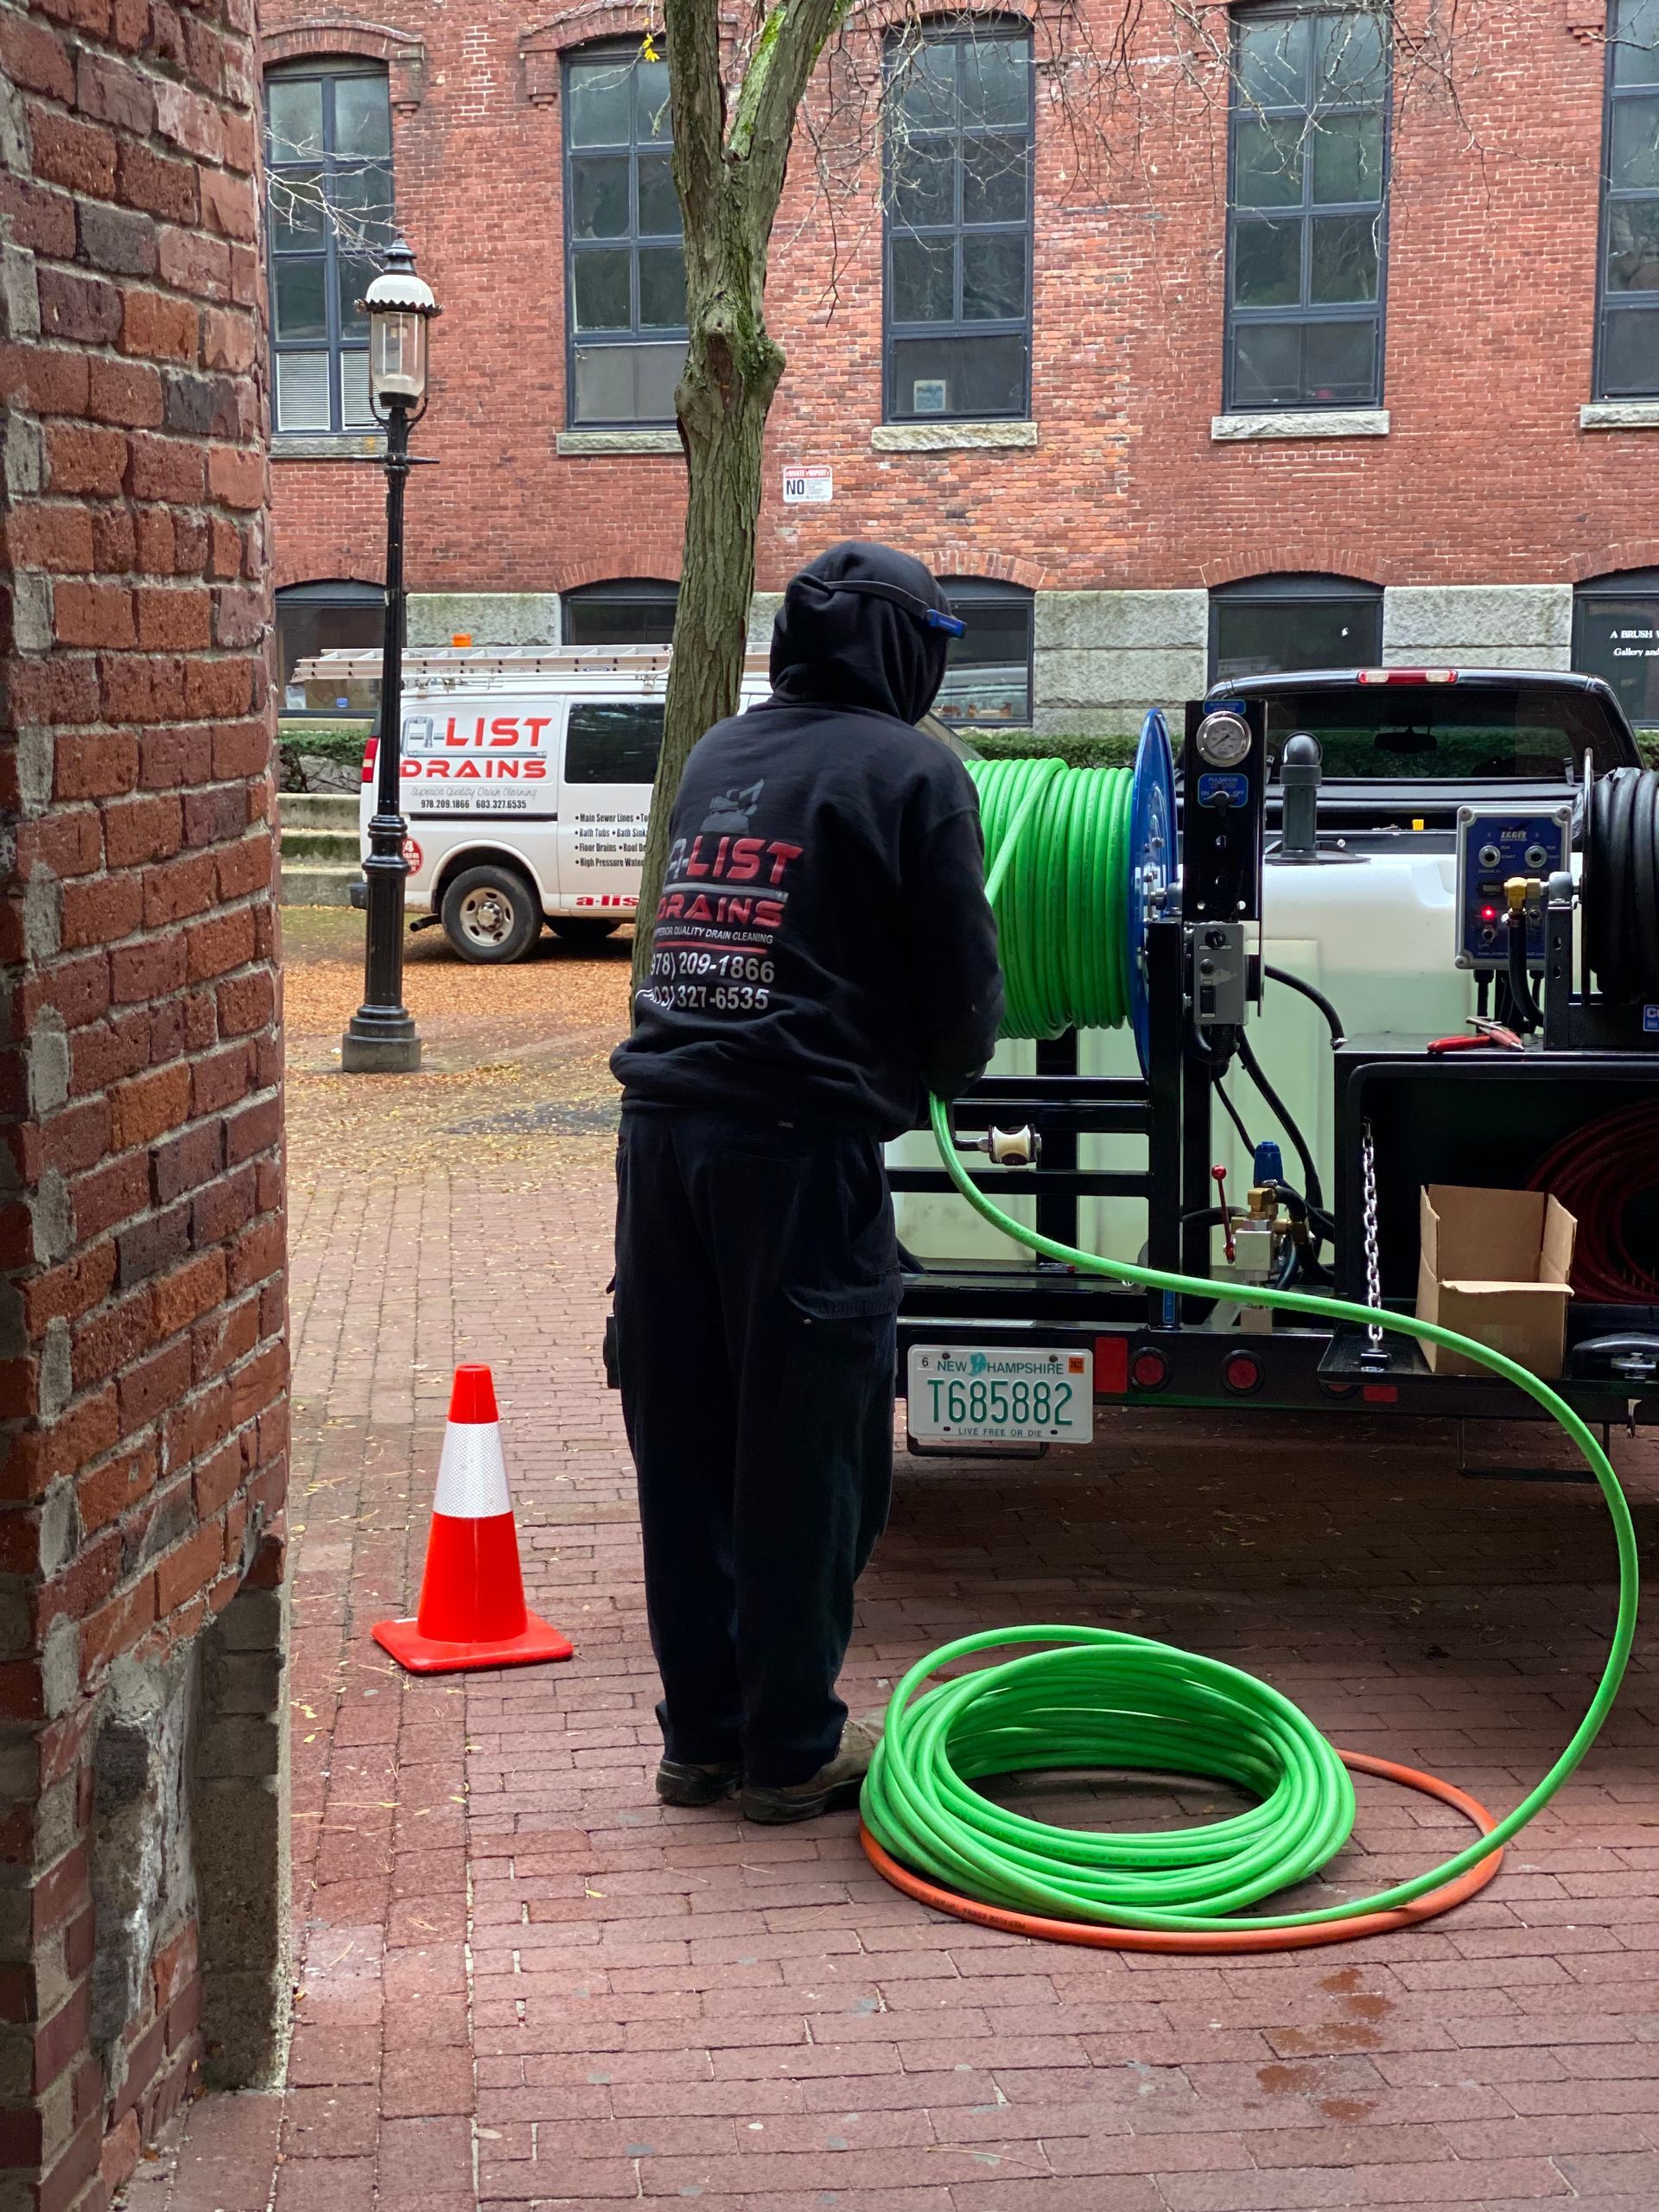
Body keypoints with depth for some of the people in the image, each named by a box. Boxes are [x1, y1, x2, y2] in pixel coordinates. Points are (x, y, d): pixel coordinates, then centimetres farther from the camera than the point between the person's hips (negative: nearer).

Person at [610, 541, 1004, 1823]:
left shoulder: (717, 758, 18)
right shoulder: (910, 770, -1)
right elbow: (962, 981, -1)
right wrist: (945, 1076, 21)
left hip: (665, 1126, 6)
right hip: (801, 1140, -6)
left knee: (683, 1444, 12)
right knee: (806, 1453, 3)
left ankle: (702, 1734, 22)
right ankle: (792, 1751, 13)